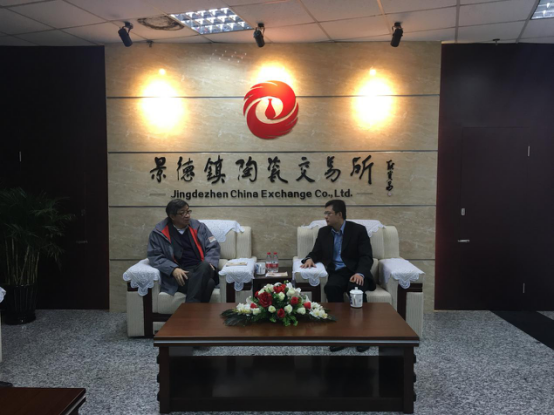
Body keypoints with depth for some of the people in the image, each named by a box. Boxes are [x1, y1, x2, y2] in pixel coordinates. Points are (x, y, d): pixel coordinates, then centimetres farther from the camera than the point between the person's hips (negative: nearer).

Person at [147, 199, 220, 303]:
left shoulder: (199, 226, 15)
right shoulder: (159, 232, 7)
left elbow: (213, 247, 13)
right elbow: (155, 257, 1)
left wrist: (209, 263, -9)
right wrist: (173, 269, -17)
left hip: (201, 269, 4)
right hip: (179, 274, -4)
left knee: (206, 266, -37)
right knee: (207, 283, -35)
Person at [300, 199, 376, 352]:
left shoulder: (358, 230, -2)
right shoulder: (323, 232, 10)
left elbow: (366, 257, -9)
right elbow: (316, 252, 14)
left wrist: (360, 273, -28)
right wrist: (310, 259, -11)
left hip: (356, 272, -2)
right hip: (336, 272, 3)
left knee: (356, 289, -36)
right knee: (331, 288, -33)